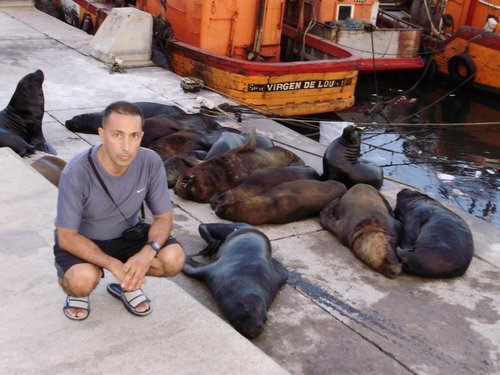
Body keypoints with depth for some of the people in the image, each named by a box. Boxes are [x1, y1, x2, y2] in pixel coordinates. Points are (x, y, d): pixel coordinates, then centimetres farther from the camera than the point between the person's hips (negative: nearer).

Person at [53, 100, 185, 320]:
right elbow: (66, 236, -22)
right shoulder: (76, 172, -30)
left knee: (174, 259, -22)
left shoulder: (151, 163, -21)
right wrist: (113, 265, -33)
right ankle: (79, 290, 4)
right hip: (80, 240, -3)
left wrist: (147, 252, -31)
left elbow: (164, 217, -10)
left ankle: (127, 284, 8)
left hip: (126, 235, 3)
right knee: (82, 280, -34)